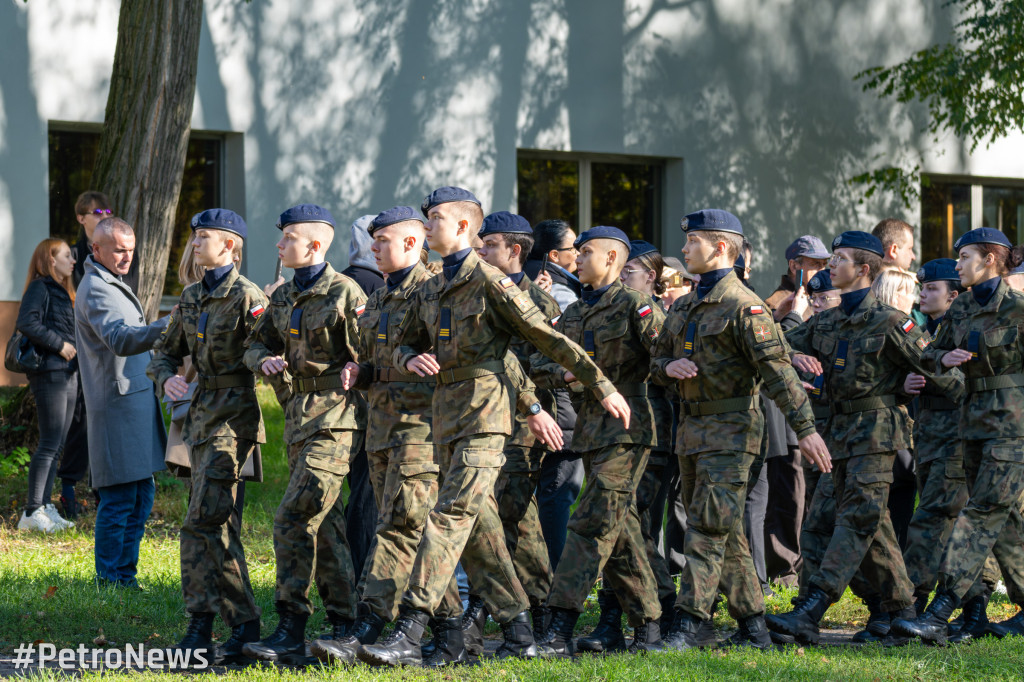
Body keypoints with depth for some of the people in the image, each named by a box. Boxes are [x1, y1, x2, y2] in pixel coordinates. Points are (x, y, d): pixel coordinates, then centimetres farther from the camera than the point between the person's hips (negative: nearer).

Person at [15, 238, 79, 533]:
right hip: (50, 373, -9)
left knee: (56, 446, 10)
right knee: (49, 444, -11)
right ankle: (32, 513, -11)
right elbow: (27, 323, -22)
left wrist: (74, 349, 7)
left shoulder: (63, 292, 20)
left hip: (69, 375, 9)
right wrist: (59, 345, -18)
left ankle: (45, 507, 14)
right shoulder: (40, 288, -9)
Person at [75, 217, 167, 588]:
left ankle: (125, 574, 18)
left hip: (137, 400, 10)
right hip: (118, 404, -10)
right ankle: (110, 579, -4)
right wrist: (164, 328, -45)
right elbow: (120, 340, -31)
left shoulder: (112, 284, 20)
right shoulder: (96, 289, -14)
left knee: (141, 493, 12)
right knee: (119, 497, -8)